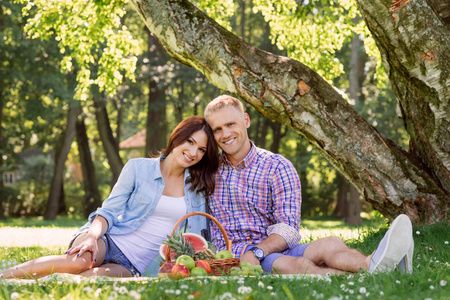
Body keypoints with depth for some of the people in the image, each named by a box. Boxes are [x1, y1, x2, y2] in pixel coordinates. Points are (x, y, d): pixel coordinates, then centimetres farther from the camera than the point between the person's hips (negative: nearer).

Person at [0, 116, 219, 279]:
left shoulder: (197, 186, 10)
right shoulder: (138, 168, 4)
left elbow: (198, 235, 16)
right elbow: (109, 211, 0)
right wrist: (92, 236, -19)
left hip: (136, 267, 1)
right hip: (110, 241, -1)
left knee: (100, 274, -35)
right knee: (80, 261, -37)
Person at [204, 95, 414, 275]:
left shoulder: (278, 167, 6)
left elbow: (288, 228, -4)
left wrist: (256, 251, -23)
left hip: (275, 250, 2)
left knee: (330, 245, -30)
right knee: (295, 265, -34)